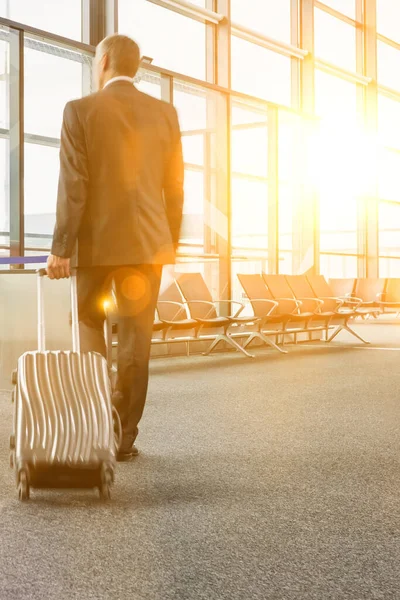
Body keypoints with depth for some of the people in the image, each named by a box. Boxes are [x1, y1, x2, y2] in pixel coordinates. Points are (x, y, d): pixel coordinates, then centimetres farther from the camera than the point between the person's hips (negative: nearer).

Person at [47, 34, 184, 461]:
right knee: (135, 339, 5)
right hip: (146, 242, 2)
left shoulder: (81, 111, -6)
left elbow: (73, 186, -11)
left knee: (90, 328, 17)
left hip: (96, 241, -2)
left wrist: (61, 247, -9)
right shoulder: (164, 113, 4)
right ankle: (124, 436, 7)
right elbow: (173, 186, 6)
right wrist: (172, 240, 17)